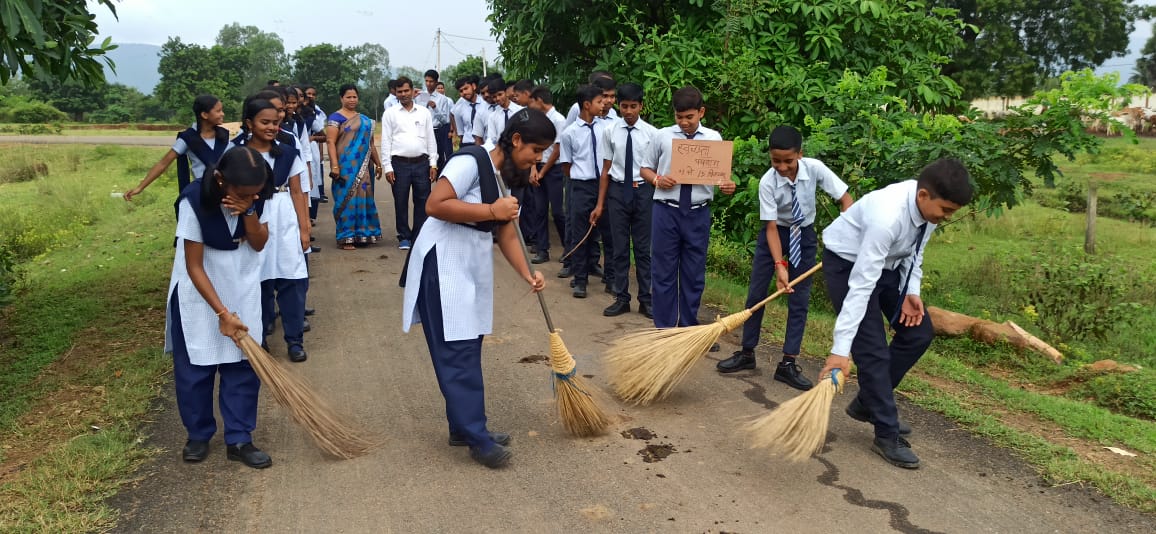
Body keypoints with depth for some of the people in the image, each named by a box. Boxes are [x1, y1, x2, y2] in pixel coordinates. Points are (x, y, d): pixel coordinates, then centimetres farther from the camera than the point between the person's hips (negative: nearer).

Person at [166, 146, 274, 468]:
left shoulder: (257, 196, -15)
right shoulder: (194, 201, -27)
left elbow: (259, 244, -8)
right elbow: (194, 267, -21)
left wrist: (248, 213, -27)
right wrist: (222, 313, -21)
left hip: (243, 291, 3)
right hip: (198, 293, -3)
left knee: (243, 363, 3)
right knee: (194, 367, 5)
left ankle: (239, 440, 12)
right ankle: (198, 435, 25)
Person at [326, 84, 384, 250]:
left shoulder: (364, 119, 17)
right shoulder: (336, 117, -3)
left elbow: (370, 143, 21)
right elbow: (330, 142, -11)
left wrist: (378, 163, 18)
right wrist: (334, 165, -20)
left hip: (364, 167, 6)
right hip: (347, 167, -6)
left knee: (363, 198, 9)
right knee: (347, 199, -3)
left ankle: (362, 234, 18)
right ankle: (345, 238, 2)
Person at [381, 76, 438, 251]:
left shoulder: (424, 112, 9)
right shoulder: (390, 113, 5)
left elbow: (431, 139, 10)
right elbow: (385, 141, 2)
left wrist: (433, 163, 3)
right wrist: (387, 167, -4)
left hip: (421, 163, 1)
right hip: (400, 164, -1)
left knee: (422, 201, 3)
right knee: (401, 202, 3)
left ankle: (419, 236, 14)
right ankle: (404, 237, 15)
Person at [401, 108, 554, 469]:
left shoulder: (508, 177, 13)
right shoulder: (470, 162, -15)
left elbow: (507, 234, 11)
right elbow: (435, 205, -25)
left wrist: (527, 274, -2)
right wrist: (491, 211, -22)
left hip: (474, 267, 9)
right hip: (444, 264, -9)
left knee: (468, 352, 13)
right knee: (458, 354, -6)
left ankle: (464, 427, 23)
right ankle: (477, 438, 0)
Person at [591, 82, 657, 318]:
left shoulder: (651, 133, -5)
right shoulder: (610, 131, -1)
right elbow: (606, 169, 3)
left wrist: (659, 199, -5)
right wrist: (600, 204, 4)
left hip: (643, 191, -1)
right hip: (617, 190, 1)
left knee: (643, 247, 8)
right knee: (619, 247, 9)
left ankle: (645, 299, 19)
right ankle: (621, 298, 20)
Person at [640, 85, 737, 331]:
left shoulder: (713, 138, 5)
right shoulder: (663, 136, 3)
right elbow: (645, 168, 11)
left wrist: (727, 184, -16)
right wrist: (657, 179, -10)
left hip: (698, 213, 1)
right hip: (666, 211, -1)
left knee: (694, 274, 10)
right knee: (663, 272, 4)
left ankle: (689, 328, 25)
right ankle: (664, 329, 16)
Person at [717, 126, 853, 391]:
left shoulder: (815, 168, -23)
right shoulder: (767, 182, -25)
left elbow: (845, 198, -14)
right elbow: (771, 227, -23)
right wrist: (780, 265, -31)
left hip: (804, 234, 1)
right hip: (775, 233, -1)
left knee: (799, 299, -1)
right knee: (756, 293, 0)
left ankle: (788, 364, 6)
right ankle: (747, 353, 17)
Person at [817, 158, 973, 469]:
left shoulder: (928, 206, -15)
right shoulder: (887, 216, -38)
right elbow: (861, 285, -40)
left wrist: (911, 292, -10)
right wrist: (841, 349, -41)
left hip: (887, 263, 8)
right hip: (848, 265, -8)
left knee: (919, 333, 8)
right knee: (873, 349, -11)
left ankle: (867, 403, 20)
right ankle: (887, 435, 4)